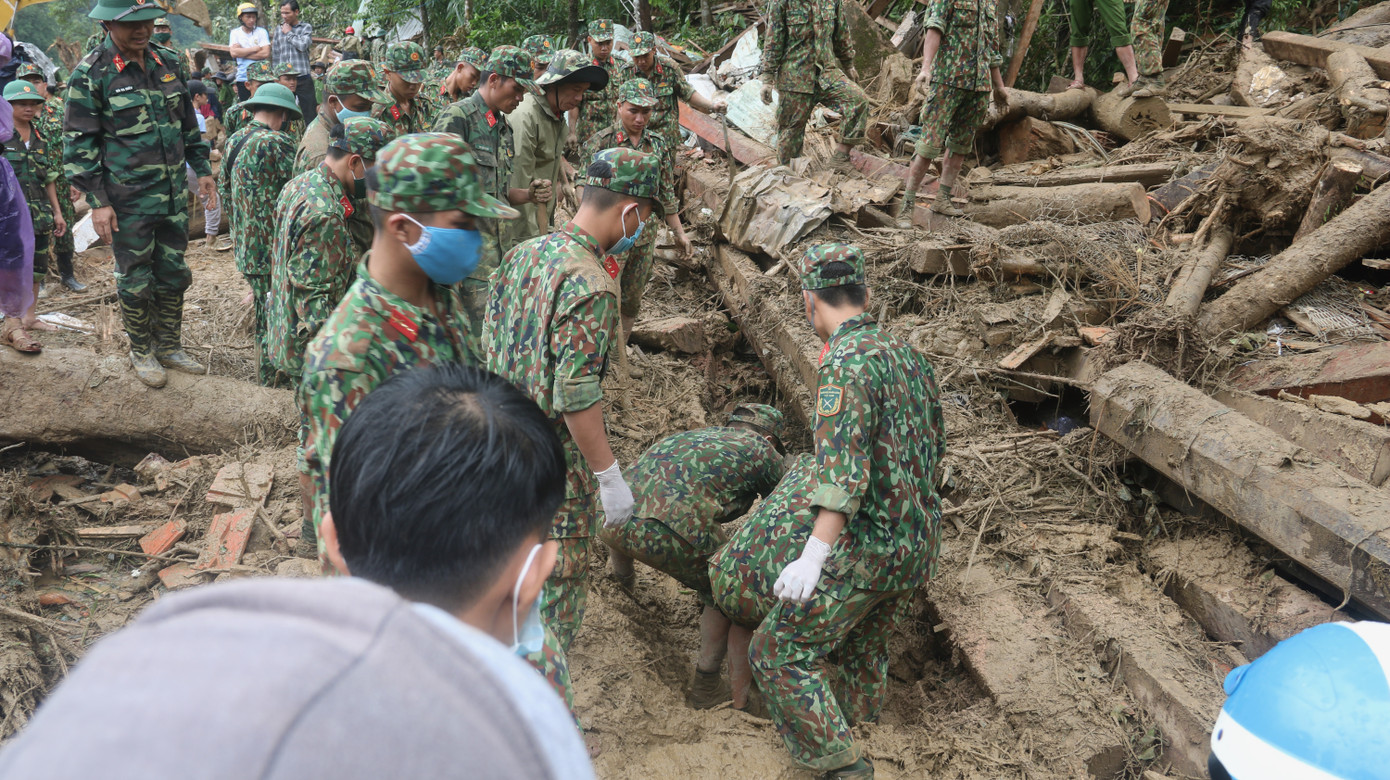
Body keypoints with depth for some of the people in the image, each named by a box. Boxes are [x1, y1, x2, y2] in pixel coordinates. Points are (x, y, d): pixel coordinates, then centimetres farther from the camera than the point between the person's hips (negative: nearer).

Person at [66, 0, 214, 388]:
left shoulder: (168, 63, 6)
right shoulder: (91, 74, -10)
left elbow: (188, 122, 18)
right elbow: (78, 144, -10)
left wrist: (202, 169, 15)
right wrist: (97, 202, -13)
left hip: (174, 194, 5)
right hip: (128, 200, -5)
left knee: (173, 274, 13)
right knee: (135, 280, 6)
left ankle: (170, 347, 28)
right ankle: (141, 353, 23)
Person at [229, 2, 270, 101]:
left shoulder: (261, 32, 4)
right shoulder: (235, 33, 8)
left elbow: (266, 53, -9)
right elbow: (233, 52, -8)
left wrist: (242, 53, -7)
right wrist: (255, 48, -7)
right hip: (242, 78, 1)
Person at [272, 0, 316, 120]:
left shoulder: (306, 27, 4)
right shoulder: (279, 29, 12)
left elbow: (303, 45, -13)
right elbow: (275, 55, 14)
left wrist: (289, 33, -1)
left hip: (303, 78, -3)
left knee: (310, 113, -3)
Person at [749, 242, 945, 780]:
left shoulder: (846, 362, -18)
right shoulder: (908, 355, 8)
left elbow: (843, 472, -28)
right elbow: (934, 447, 20)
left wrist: (812, 559, -33)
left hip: (867, 547, -9)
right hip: (919, 545, 9)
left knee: (779, 654, 0)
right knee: (864, 642, 28)